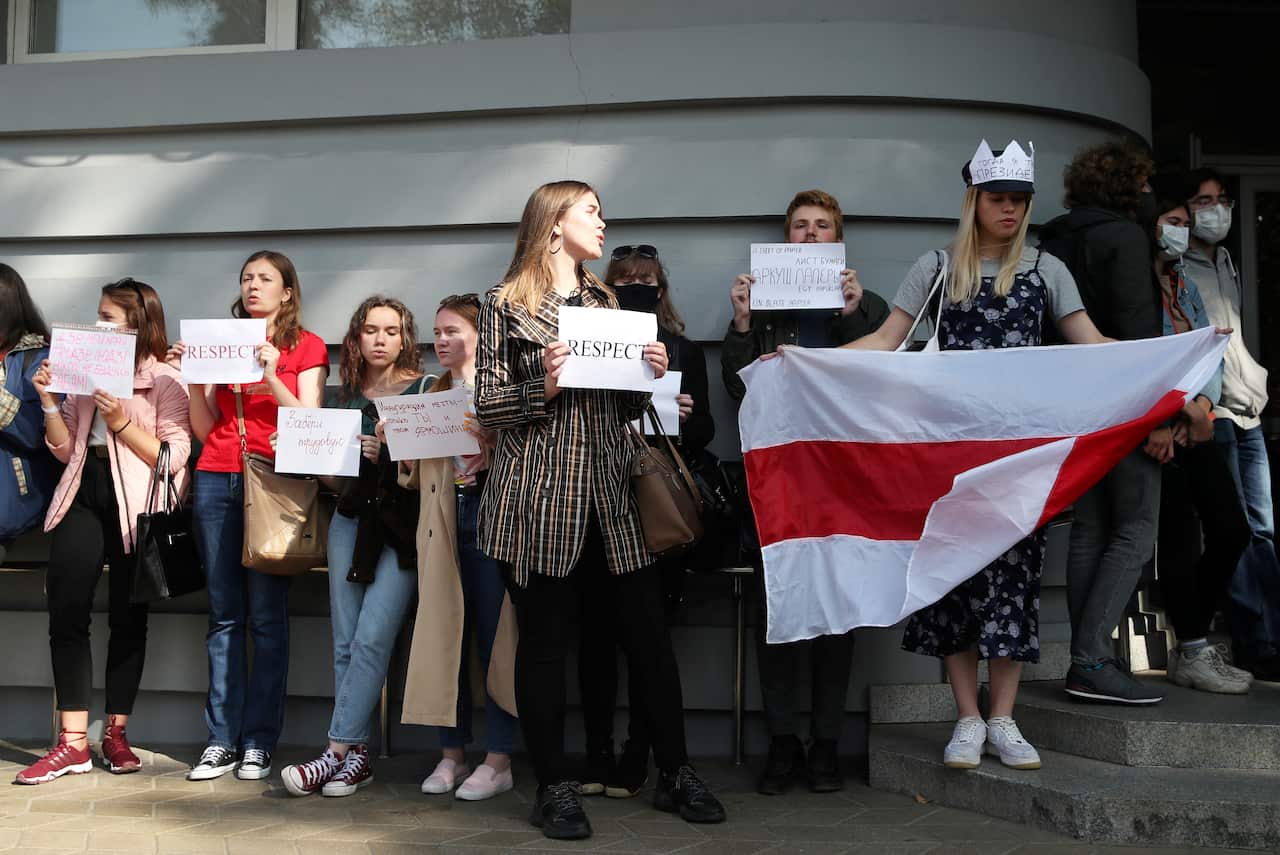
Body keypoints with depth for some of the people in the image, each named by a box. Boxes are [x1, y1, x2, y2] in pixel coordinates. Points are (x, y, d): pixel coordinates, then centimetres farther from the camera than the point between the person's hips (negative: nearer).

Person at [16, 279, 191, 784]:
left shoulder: (165, 381, -1)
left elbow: (174, 458, -10)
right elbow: (66, 451, 14)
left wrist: (122, 423, -17)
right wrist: (49, 401, 2)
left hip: (137, 503, -4)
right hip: (85, 497, 4)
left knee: (127, 618, 3)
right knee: (66, 613, -8)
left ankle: (115, 734, 13)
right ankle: (72, 742, -6)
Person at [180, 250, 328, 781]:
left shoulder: (306, 347, 9)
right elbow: (204, 429, 13)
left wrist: (273, 381, -13)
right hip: (216, 478, 3)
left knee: (266, 614, -6)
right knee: (224, 613, 2)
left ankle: (259, 741, -1)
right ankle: (221, 738, 4)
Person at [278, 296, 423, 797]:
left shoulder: (423, 391, 2)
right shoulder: (343, 397, 15)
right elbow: (331, 475, 19)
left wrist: (391, 454, -19)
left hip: (402, 524, -4)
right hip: (352, 517, 5)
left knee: (371, 638, -12)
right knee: (345, 642, 1)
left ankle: (337, 752, -7)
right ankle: (357, 756, 7)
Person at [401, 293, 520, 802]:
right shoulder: (432, 394, 19)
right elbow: (418, 475, 18)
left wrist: (494, 447, -22)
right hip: (442, 525, 5)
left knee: (495, 638, -3)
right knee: (444, 636, 5)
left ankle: (499, 761, 3)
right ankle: (452, 755, 14)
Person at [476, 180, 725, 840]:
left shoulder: (605, 302, 18)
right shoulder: (507, 302, 2)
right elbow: (487, 403, -2)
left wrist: (648, 376, 1)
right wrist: (543, 388, -19)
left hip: (607, 494, 5)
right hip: (538, 497, -5)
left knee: (649, 633, 3)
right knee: (544, 639, 1)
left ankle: (675, 774, 16)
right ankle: (553, 788, 13)